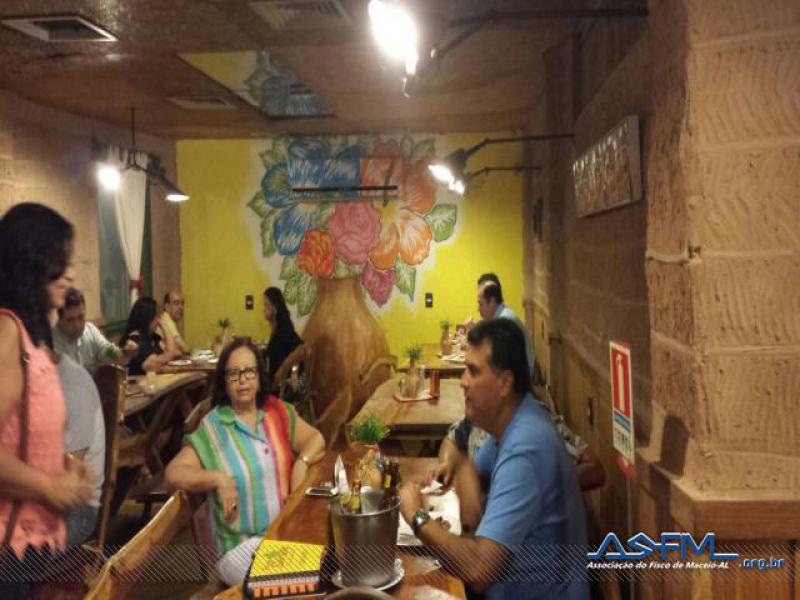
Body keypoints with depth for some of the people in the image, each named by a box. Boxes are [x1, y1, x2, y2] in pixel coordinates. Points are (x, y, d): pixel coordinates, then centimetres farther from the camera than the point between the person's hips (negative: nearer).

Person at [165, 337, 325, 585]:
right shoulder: (212, 428, -3)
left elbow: (316, 439, 9)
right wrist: (218, 479, -22)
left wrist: (302, 462, -12)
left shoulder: (278, 412, 7)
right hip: (243, 544, -3)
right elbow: (173, 473, -7)